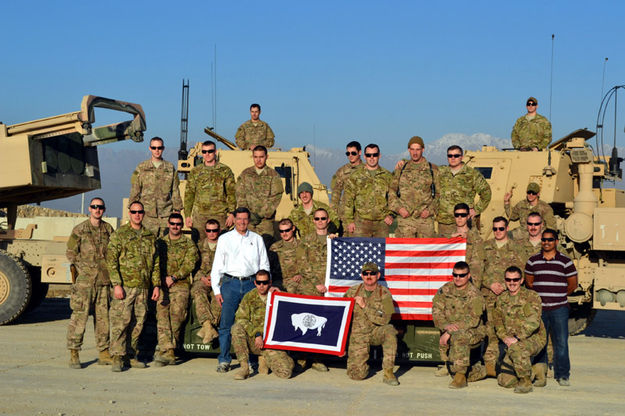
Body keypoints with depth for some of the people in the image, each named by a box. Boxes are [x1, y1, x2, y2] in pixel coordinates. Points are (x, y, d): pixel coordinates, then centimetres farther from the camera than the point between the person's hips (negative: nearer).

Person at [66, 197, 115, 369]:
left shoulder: (108, 229, 10)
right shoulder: (79, 230, -1)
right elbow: (70, 253, 0)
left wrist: (110, 270, 7)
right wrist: (83, 269, -6)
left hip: (104, 280, 4)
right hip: (85, 280, -4)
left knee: (103, 317, 8)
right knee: (79, 317, -6)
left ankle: (104, 354, 15)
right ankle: (74, 354, -1)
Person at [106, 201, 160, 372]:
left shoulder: (150, 237, 15)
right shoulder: (119, 234, 0)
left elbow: (155, 263, 19)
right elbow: (111, 260, -6)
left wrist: (156, 285, 11)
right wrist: (116, 284, -14)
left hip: (143, 287, 5)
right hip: (125, 286, -5)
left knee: (138, 323, 8)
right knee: (121, 322, -9)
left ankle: (132, 356, 18)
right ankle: (117, 359, -7)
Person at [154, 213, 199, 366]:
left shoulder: (189, 244, 10)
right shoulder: (160, 242, 18)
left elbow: (189, 265, -2)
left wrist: (174, 277, -12)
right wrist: (163, 278, -5)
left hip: (180, 285, -2)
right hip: (162, 285, 2)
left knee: (177, 312, -18)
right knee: (162, 315, -12)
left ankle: (166, 348, -8)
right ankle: (168, 353, -18)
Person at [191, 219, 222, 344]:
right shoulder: (200, 246, 18)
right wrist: (202, 278, -3)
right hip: (201, 279, 1)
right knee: (198, 293, -35)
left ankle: (206, 329, -44)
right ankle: (208, 327, -50)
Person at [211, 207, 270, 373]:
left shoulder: (257, 239, 12)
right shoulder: (224, 239, 10)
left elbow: (264, 265, 15)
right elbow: (217, 265, 9)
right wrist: (216, 289, 2)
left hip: (251, 284, 1)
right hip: (230, 283, 0)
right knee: (226, 323, -3)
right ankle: (224, 360, 5)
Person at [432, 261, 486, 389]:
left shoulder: (474, 295, -13)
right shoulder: (445, 290, 4)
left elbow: (472, 320, -21)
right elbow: (436, 311, -2)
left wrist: (449, 332, -26)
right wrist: (445, 326, -23)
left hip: (473, 332, -6)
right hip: (450, 333, 6)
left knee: (458, 336, -37)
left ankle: (460, 375, -30)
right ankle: (479, 371, 27)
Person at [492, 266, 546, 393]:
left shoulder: (531, 296, -9)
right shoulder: (501, 299, 9)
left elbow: (533, 322, -19)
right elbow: (497, 322, 11)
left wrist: (517, 337, -25)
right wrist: (505, 338, -7)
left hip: (534, 338, -6)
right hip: (512, 343, 6)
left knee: (516, 349, -39)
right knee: (504, 381, -2)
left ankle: (526, 382, -21)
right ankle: (536, 374, 21)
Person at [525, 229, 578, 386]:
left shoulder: (566, 261, 1)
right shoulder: (533, 261, 7)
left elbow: (573, 284, 9)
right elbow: (529, 282, 16)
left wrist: (559, 296, 9)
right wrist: (540, 296, 8)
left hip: (559, 308, -2)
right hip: (539, 308, 2)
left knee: (561, 342, -4)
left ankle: (562, 375, 3)